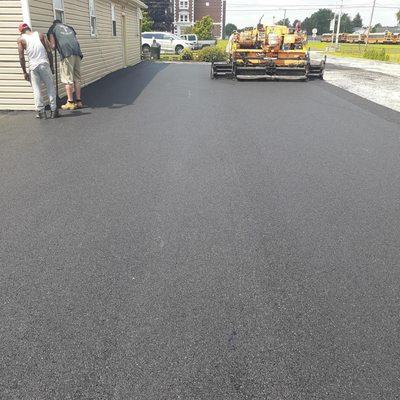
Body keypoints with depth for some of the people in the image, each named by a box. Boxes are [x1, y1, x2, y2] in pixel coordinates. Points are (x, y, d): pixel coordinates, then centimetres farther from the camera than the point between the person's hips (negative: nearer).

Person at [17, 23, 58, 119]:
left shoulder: (21, 39, 7)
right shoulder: (40, 35, 10)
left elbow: (21, 57, 1)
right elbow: (49, 51, 3)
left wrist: (24, 72, 7)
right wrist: (51, 66, 9)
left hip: (33, 66, 0)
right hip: (44, 64, 0)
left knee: (36, 90, 7)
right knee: (50, 87, 9)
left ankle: (41, 112, 5)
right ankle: (53, 110, 7)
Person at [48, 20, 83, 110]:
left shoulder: (53, 27, 17)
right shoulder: (69, 27, 31)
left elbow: (53, 45, 10)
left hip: (66, 53, -5)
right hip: (77, 52, 5)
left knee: (68, 79, -4)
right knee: (77, 78, 8)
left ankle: (70, 102, -5)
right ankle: (79, 101, 8)